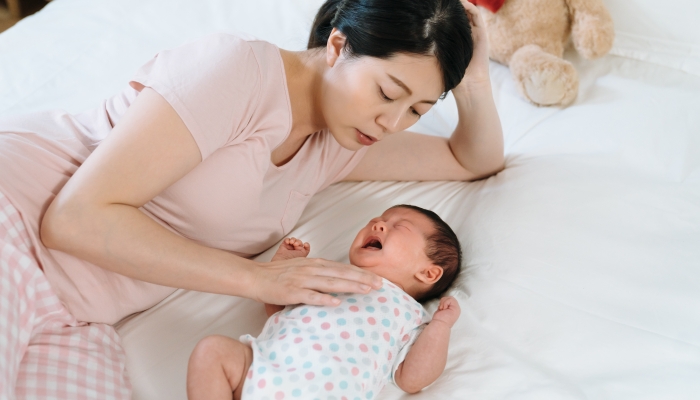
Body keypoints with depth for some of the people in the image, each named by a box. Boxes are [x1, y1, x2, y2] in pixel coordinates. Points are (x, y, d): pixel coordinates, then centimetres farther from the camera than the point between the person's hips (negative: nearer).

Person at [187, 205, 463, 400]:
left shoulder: (409, 314, 18)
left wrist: (441, 324, 2)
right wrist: (284, 262, 28)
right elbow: (276, 306, 38)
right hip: (263, 363, 5)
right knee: (212, 349, -15)